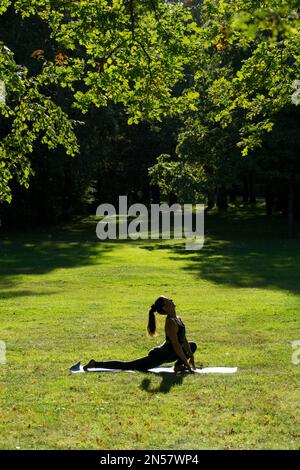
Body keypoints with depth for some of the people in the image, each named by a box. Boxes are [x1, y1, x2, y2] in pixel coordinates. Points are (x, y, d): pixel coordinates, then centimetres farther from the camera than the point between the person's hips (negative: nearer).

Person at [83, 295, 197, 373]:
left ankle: (178, 366, 5)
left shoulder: (178, 319, 3)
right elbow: (176, 345, -28)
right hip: (160, 356, -9)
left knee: (193, 346, 20)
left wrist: (191, 356, 8)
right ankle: (96, 364, 4)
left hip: (169, 354, 9)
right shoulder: (171, 323, -26)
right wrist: (186, 362, -24)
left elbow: (184, 340, 11)